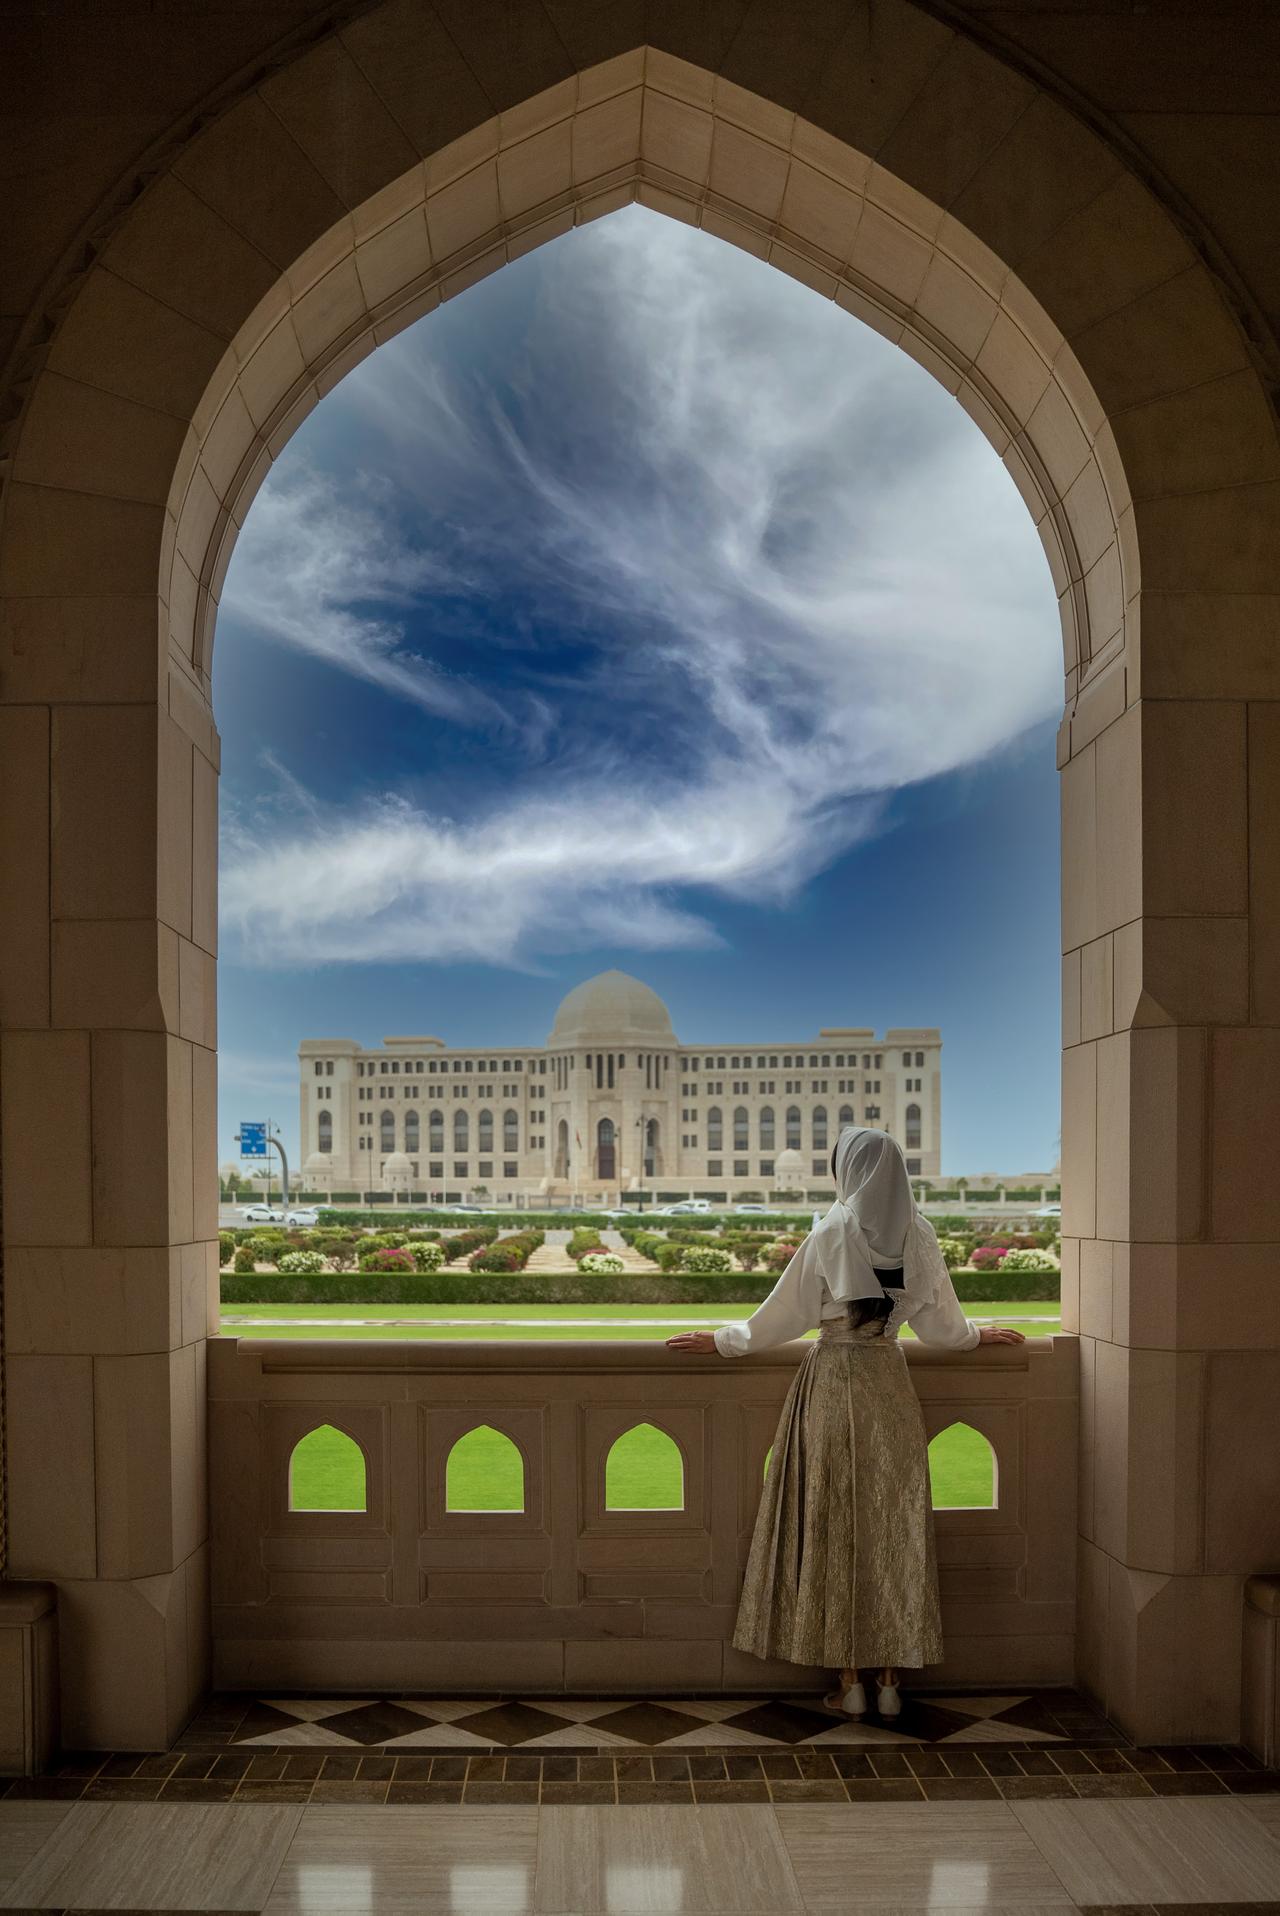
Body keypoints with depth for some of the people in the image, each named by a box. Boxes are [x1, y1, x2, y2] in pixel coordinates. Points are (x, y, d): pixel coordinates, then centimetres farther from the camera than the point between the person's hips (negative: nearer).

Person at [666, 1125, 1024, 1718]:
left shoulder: (831, 1234, -10)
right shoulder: (919, 1235, 0)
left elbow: (785, 1312, -4)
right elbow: (940, 1324, 9)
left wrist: (721, 1340, 10)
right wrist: (977, 1335, 30)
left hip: (832, 1384, -3)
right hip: (890, 1385, 3)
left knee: (836, 1529, 4)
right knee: (893, 1526, 8)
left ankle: (849, 1681, 8)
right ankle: (890, 1679, 12)